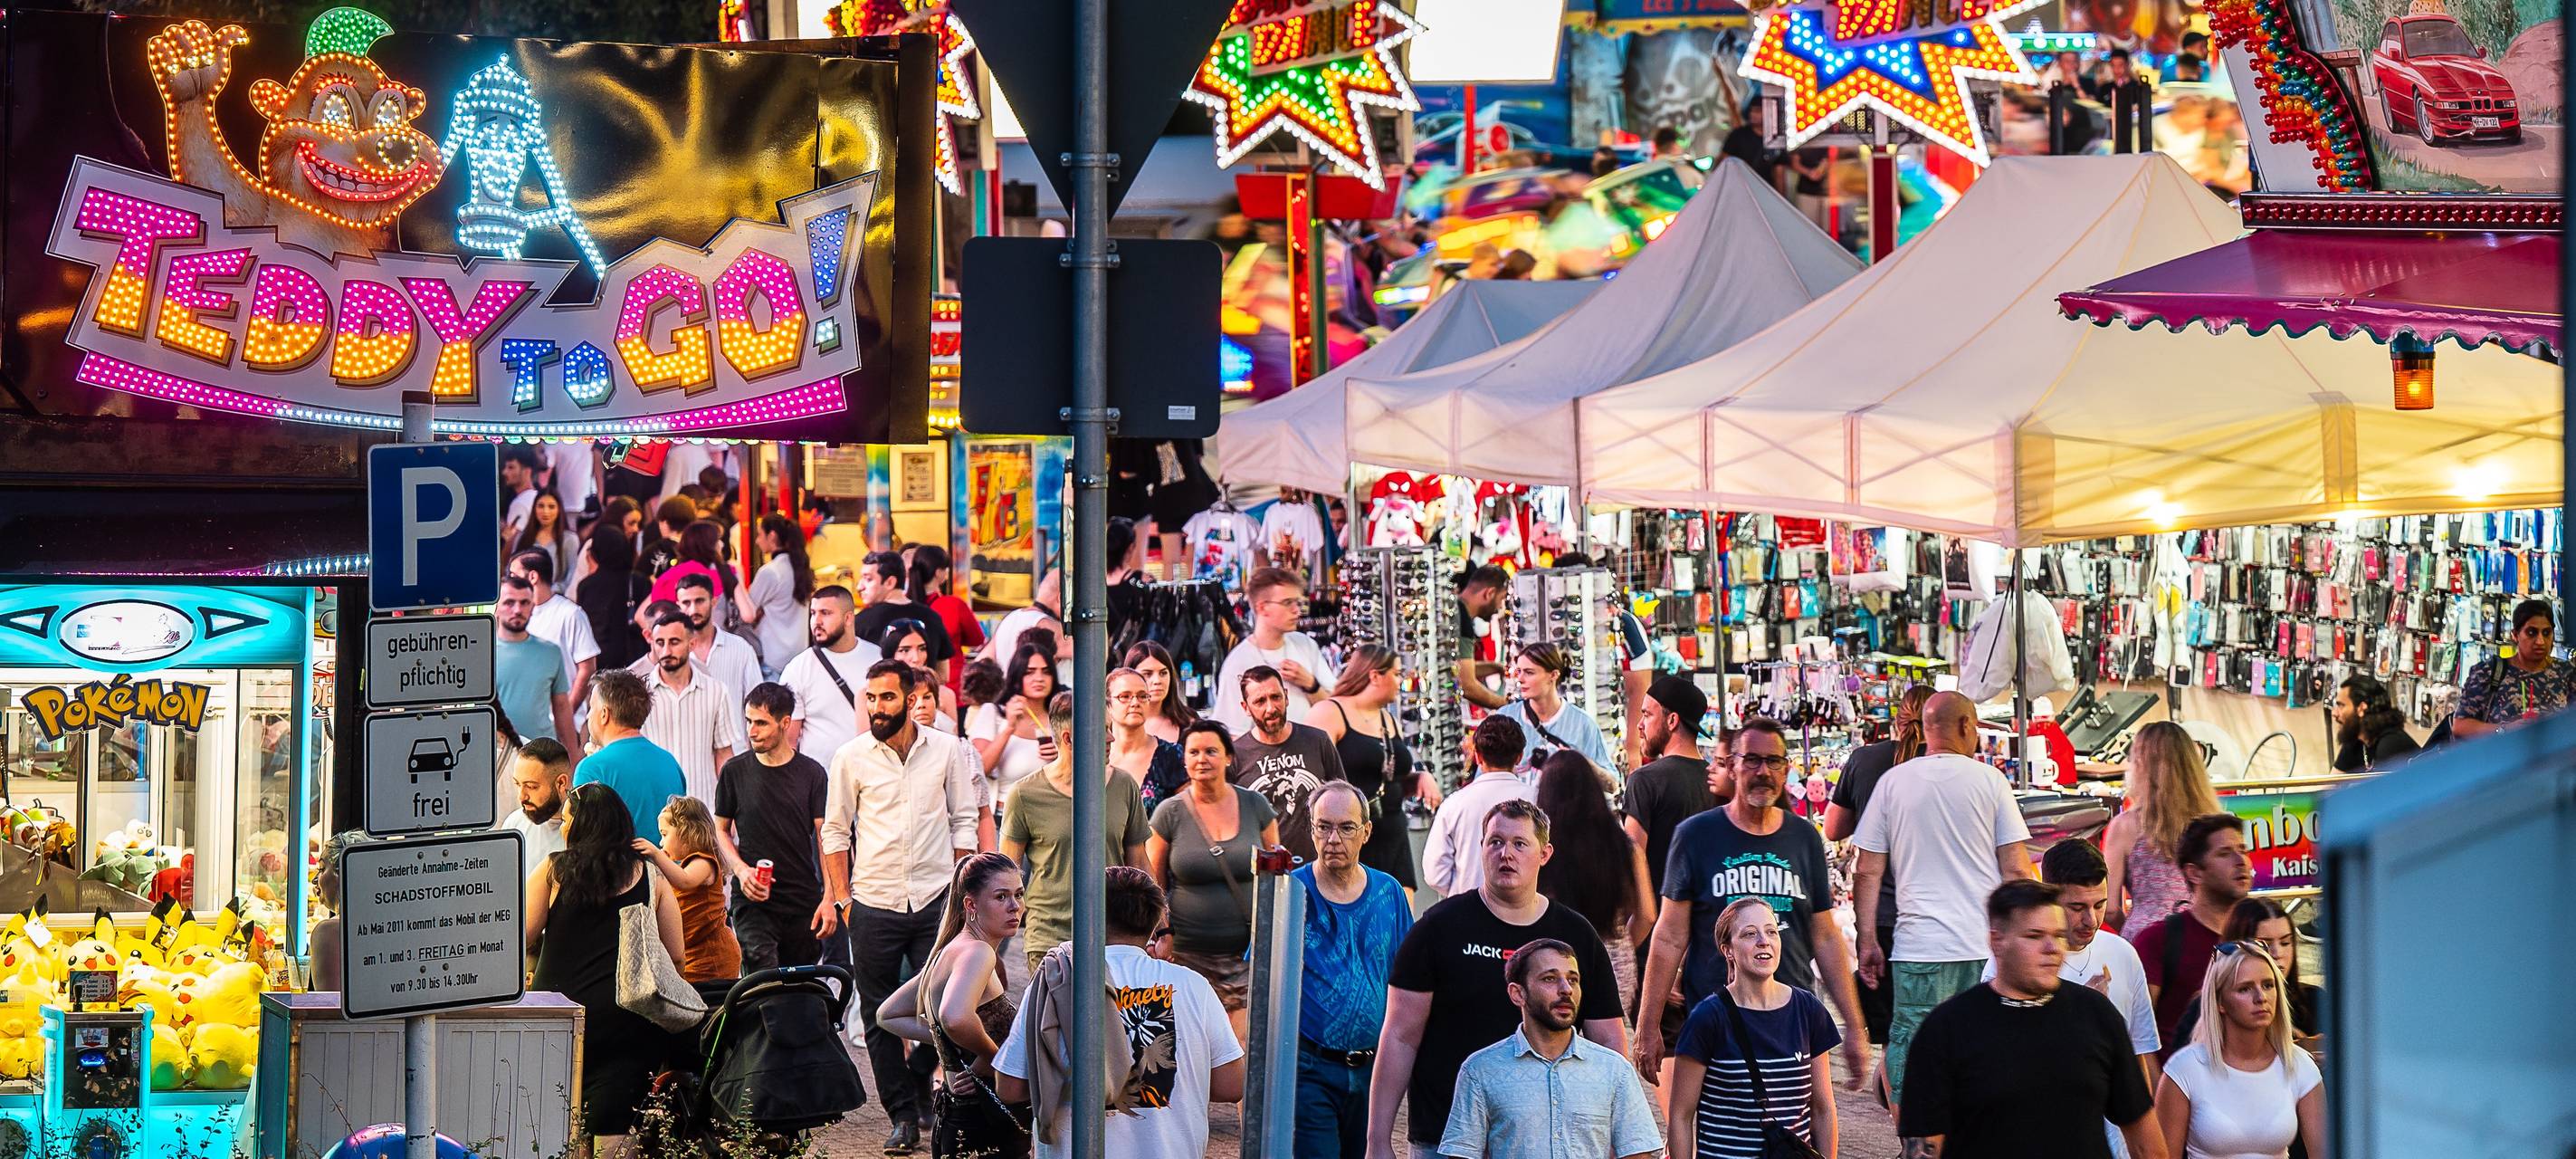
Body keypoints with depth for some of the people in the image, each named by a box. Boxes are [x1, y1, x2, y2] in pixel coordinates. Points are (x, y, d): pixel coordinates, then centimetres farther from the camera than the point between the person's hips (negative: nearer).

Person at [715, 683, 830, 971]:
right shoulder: (734, 771, 3)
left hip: (804, 903, 1)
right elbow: (721, 829, 12)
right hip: (752, 901, -1)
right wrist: (740, 869, -7)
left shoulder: (812, 773, 2)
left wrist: (829, 898, -8)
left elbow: (824, 837, 2)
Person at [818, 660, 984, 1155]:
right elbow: (836, 830, 7)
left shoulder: (946, 750, 3)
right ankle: (903, 1115, 11)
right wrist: (840, 896, 2)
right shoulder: (851, 757, 1)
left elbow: (964, 820, 9)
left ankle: (919, 1081, 27)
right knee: (880, 1016, 2)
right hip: (874, 905, 0)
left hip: (935, 900, 0)